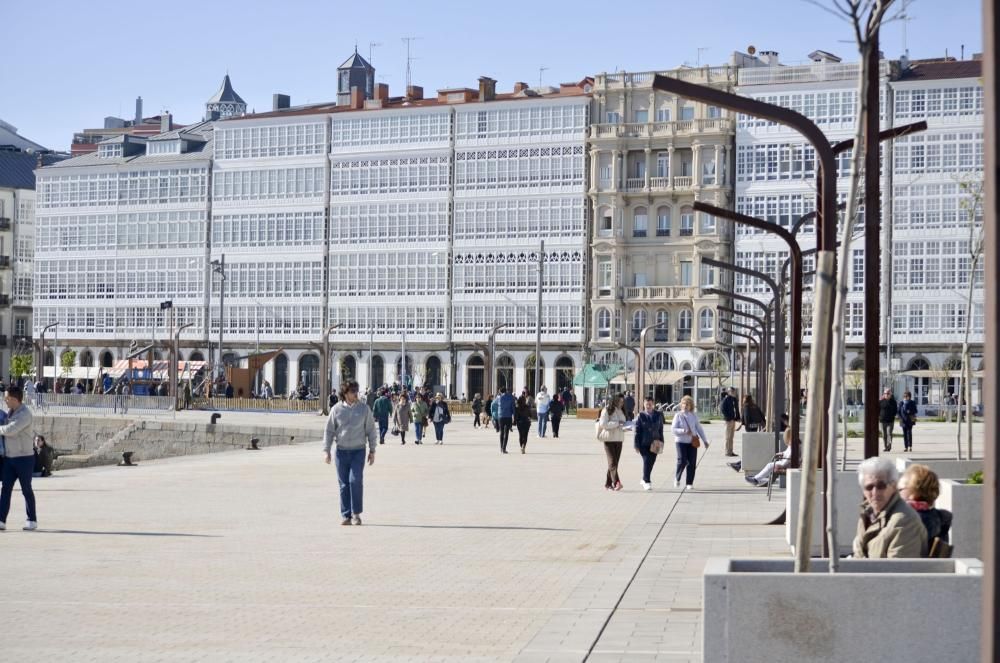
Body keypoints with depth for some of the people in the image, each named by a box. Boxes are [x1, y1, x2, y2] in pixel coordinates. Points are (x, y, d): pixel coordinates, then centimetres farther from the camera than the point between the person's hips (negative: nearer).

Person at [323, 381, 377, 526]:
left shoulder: (364, 408, 2)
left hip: (358, 451, -1)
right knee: (343, 484, 3)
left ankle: (356, 514, 0)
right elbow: (329, 431, 6)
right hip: (341, 451, 1)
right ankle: (346, 515, 11)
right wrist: (326, 450, 0)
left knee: (356, 480, -13)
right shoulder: (337, 409, 1)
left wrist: (372, 450, 4)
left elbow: (370, 430, 7)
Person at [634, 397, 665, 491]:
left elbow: (660, 429, 10)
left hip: (654, 444, 3)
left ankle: (644, 480, 27)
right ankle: (647, 482, -5)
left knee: (651, 462, 8)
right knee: (646, 461, -10)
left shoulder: (658, 415, 6)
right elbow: (637, 431, -2)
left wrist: (661, 443, 5)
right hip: (644, 443, -3)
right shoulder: (641, 415, -2)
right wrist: (637, 444, -6)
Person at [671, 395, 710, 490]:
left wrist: (705, 440, 9)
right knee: (682, 461, -12)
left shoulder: (693, 416, 6)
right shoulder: (678, 415, -3)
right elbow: (673, 428, -7)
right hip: (681, 441, -3)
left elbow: (699, 428, 11)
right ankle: (677, 478, 13)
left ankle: (689, 483, 11)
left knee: (692, 463, 1)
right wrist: (684, 431, -22)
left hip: (692, 442, 3)